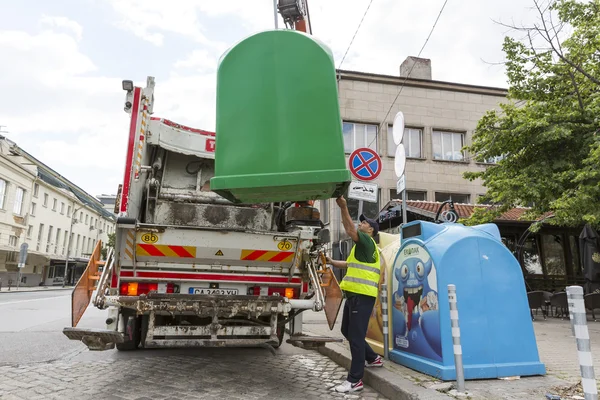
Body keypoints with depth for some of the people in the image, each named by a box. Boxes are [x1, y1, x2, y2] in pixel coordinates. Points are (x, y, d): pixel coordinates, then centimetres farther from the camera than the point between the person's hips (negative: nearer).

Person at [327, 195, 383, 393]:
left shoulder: (367, 241, -7)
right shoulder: (362, 245, 24)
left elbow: (350, 231, -24)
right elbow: (350, 264, 33)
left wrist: (343, 207, -29)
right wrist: (331, 262, 25)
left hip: (362, 296, -10)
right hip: (354, 294, 10)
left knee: (356, 336, -7)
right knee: (347, 330, 18)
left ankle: (355, 380, 1)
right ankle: (373, 358, 33)